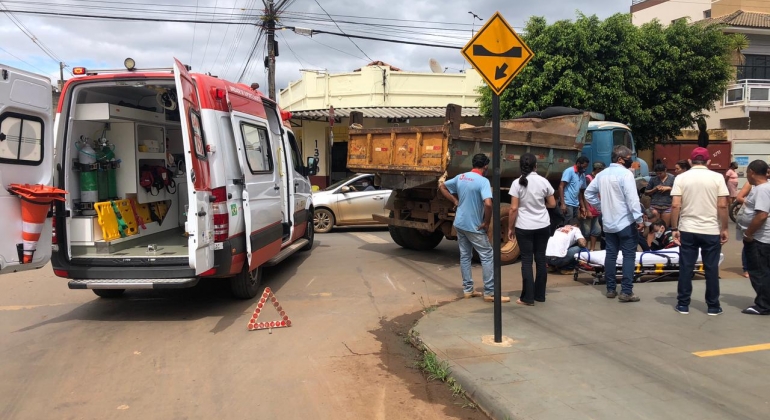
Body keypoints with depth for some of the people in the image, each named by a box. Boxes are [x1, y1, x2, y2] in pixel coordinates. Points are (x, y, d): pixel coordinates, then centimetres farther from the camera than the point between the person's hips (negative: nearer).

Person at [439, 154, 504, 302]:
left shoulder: (460, 177, 5)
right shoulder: (483, 181, -17)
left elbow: (442, 187, 17)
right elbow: (488, 204, -30)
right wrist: (486, 223, -16)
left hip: (459, 224, 7)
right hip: (474, 227, -7)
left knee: (465, 256, 14)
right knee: (487, 257, 1)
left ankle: (467, 290, 19)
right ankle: (490, 293, 2)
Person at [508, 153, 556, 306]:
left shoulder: (517, 183, -10)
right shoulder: (543, 181, -2)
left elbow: (513, 209, -12)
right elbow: (552, 204, 5)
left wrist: (510, 228, -3)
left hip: (524, 227, -3)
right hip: (543, 226, 3)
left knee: (527, 261, 3)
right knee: (541, 259, 11)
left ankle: (528, 297, 5)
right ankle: (540, 295, 20)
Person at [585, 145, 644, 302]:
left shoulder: (602, 174, 9)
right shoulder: (625, 174, -14)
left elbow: (588, 193, 15)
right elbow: (632, 199, -20)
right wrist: (639, 219, -17)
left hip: (608, 222, 7)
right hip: (626, 222, -7)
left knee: (611, 255, 11)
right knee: (629, 256, -2)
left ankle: (611, 289, 15)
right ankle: (626, 291, -4)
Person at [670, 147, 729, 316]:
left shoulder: (681, 178, -2)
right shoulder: (717, 177, -3)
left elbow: (675, 205, -7)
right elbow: (722, 206, -6)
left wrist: (674, 228, 0)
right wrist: (724, 228, 3)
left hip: (687, 230, 1)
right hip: (711, 231, -1)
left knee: (686, 268, 8)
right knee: (711, 269, 8)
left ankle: (683, 304, 13)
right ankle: (713, 306, 16)